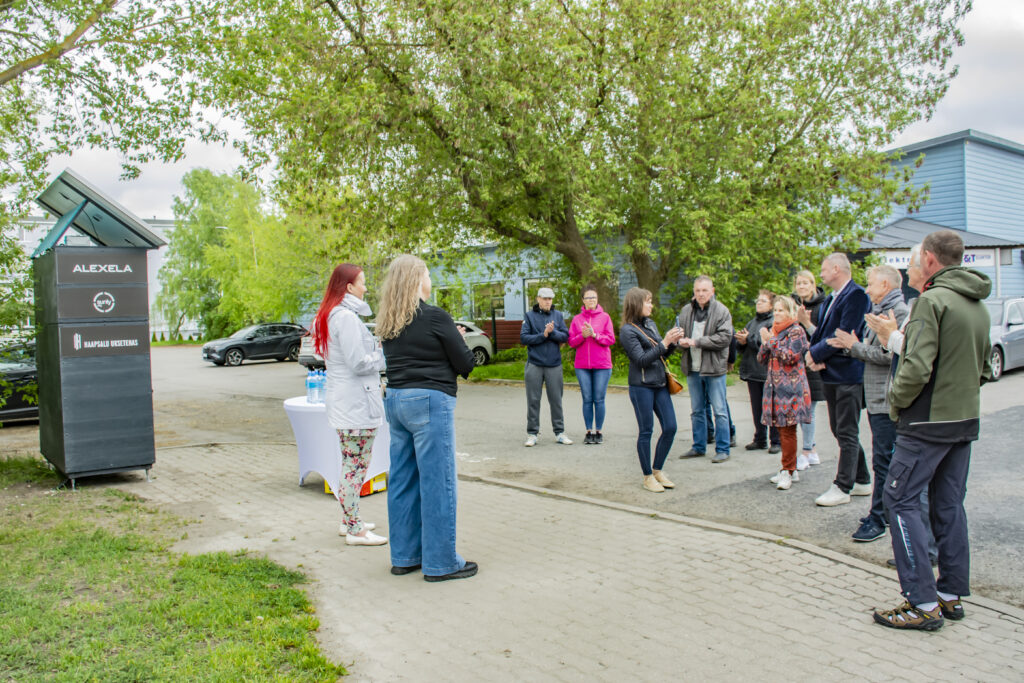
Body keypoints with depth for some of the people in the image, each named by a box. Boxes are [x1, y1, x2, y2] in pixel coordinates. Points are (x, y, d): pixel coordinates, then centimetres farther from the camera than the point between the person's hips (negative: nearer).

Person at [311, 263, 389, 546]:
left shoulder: (328, 316, 14)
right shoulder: (346, 317, -18)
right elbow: (358, 363, -21)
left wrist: (376, 350, 11)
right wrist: (385, 355, -7)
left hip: (343, 401, 11)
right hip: (356, 402, -11)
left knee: (351, 464, 19)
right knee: (356, 466, -3)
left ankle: (348, 520, 29)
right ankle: (354, 530, 4)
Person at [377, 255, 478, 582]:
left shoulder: (388, 324, 10)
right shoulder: (435, 317, -11)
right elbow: (465, 363, -7)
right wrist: (457, 339, 13)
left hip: (395, 400, 8)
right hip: (430, 401, -8)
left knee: (402, 480, 13)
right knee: (438, 482, -1)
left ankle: (404, 557, 22)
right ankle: (440, 563, 7)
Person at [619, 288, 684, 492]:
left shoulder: (650, 324, 13)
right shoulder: (627, 331, -9)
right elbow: (641, 360, -16)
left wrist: (673, 342, 1)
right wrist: (664, 343, -19)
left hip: (660, 383, 7)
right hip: (641, 386, -7)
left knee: (670, 427, 5)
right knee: (646, 431, 1)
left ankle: (657, 470, 20)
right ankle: (648, 477, 13)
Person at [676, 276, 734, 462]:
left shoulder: (721, 311, -8)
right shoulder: (686, 311, 7)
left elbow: (725, 337, -17)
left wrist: (696, 342, -19)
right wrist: (681, 341, -10)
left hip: (714, 368, -5)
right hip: (692, 368, 5)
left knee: (719, 411, 1)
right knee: (696, 410, 15)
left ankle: (722, 449, 11)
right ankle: (699, 447, 26)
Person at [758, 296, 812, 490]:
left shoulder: (796, 331, -5)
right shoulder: (772, 331, 16)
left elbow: (791, 357, -16)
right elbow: (761, 358, 13)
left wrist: (770, 341, -13)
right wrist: (765, 343, -5)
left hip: (790, 388, -7)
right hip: (774, 387, 7)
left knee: (788, 430, -7)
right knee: (782, 430, 9)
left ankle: (788, 471, -2)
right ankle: (790, 470, 18)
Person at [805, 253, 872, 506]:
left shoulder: (856, 295, -13)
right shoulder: (830, 299, 17)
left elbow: (845, 334, -20)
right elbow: (820, 331, 14)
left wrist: (816, 353, -13)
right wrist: (814, 356, -5)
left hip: (849, 373, -10)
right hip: (831, 374, 10)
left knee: (847, 433, -3)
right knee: (840, 430, 15)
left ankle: (842, 488, 2)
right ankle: (861, 480, 27)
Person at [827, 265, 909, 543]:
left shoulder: (899, 312, -14)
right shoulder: (879, 311, 18)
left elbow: (890, 355, -22)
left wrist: (856, 346, -12)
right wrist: (850, 345, 3)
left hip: (888, 401, -10)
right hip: (876, 398, 10)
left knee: (883, 461, -5)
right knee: (884, 460, 16)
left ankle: (877, 520, 1)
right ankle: (882, 513, 25)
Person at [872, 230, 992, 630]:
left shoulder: (933, 300, -16)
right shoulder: (979, 306, 12)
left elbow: (917, 367, -24)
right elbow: (985, 369, 19)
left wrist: (896, 401, -8)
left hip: (928, 421, -9)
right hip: (966, 420, 9)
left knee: (900, 500, -3)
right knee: (949, 504, 15)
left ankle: (923, 603, -3)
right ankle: (951, 594, 22)